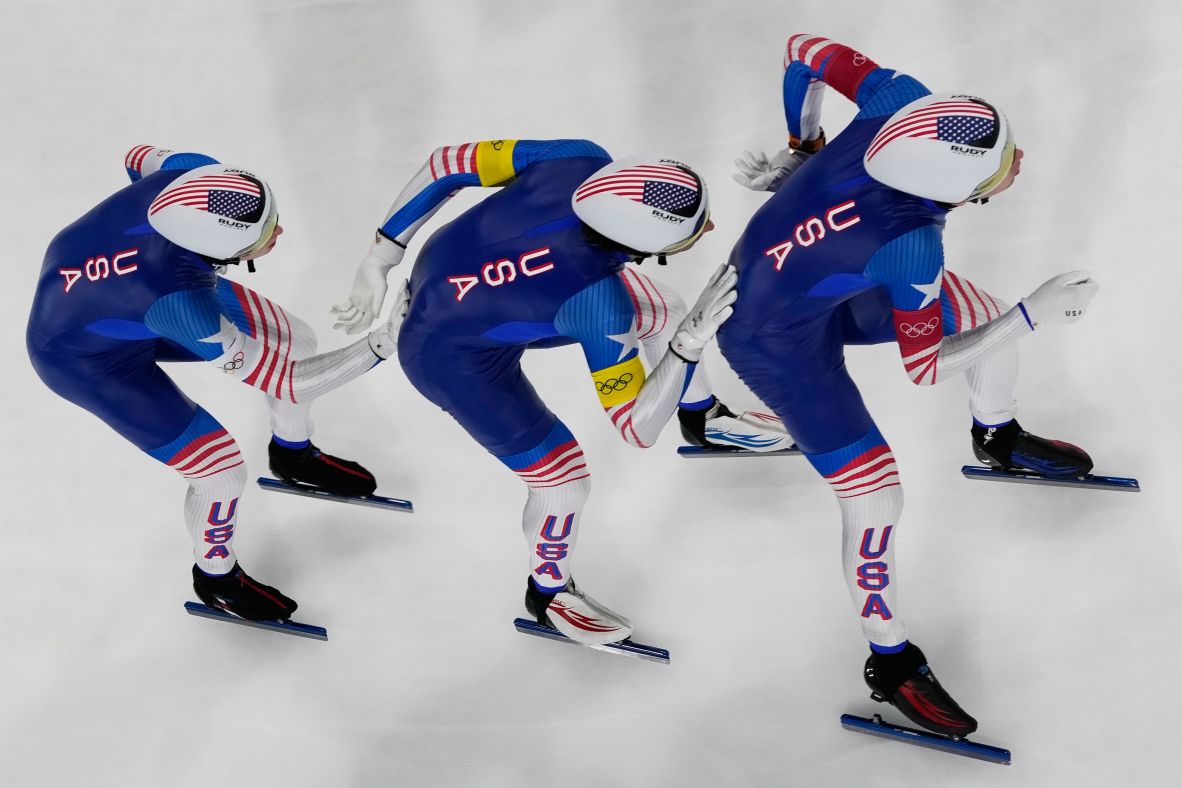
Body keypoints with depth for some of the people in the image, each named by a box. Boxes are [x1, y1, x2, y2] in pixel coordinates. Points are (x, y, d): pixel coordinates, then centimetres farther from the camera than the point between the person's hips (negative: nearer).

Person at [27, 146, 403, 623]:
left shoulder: (199, 174, -28)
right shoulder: (180, 299, -44)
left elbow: (140, 157, -2)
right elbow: (275, 378, -31)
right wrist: (380, 345, -28)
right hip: (83, 355, -7)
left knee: (292, 341, 8)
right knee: (221, 469, -4)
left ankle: (293, 452, 40)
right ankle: (216, 578, 29)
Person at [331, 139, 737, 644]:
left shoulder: (584, 160, -25)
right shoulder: (598, 303, -36)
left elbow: (449, 162, -15)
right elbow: (638, 429, -25)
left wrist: (379, 260, -5)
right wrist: (690, 343, -33)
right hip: (450, 356, -7)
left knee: (659, 315, 13)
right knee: (564, 478, 1)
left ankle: (704, 414, 44)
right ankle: (549, 593, 33)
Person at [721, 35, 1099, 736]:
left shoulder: (905, 103, -24)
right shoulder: (909, 245, -37)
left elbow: (806, 50, -8)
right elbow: (926, 368, -23)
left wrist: (804, 149, 3)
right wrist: (1038, 313, -19)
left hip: (825, 277, 8)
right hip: (775, 339, -8)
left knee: (988, 313, 14)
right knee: (876, 497, -6)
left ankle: (997, 436, 47)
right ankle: (892, 664, 16)